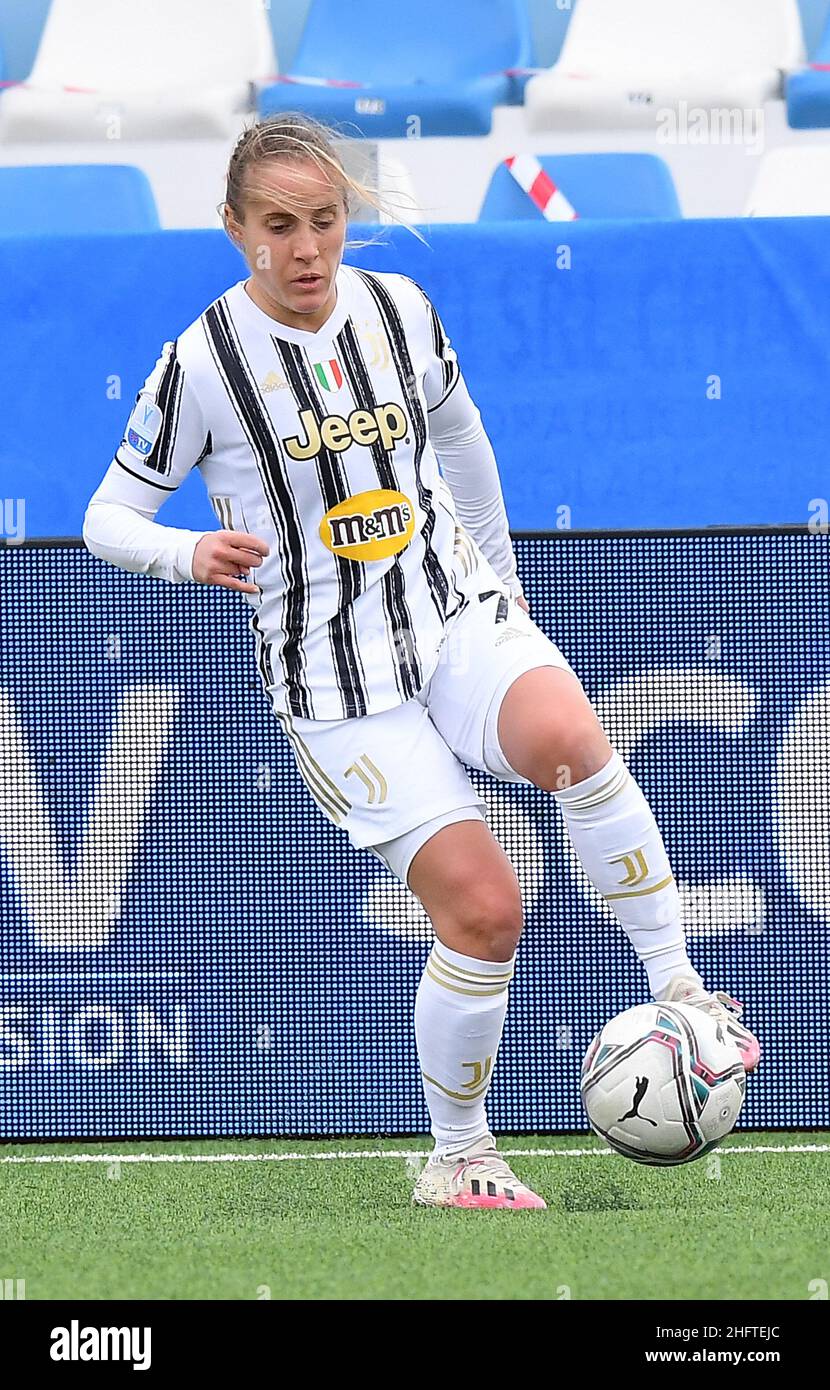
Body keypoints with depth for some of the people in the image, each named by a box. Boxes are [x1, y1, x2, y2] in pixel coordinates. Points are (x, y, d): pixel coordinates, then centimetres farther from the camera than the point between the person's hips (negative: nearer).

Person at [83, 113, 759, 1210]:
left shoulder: (399, 308, 1)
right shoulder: (204, 364, -11)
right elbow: (108, 517, -4)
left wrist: (500, 573, 30)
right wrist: (190, 555, -25)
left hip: (457, 614, 3)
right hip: (336, 679, -3)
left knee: (563, 735, -33)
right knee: (484, 910, -13)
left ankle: (674, 981, -19)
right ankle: (456, 1160, 8)